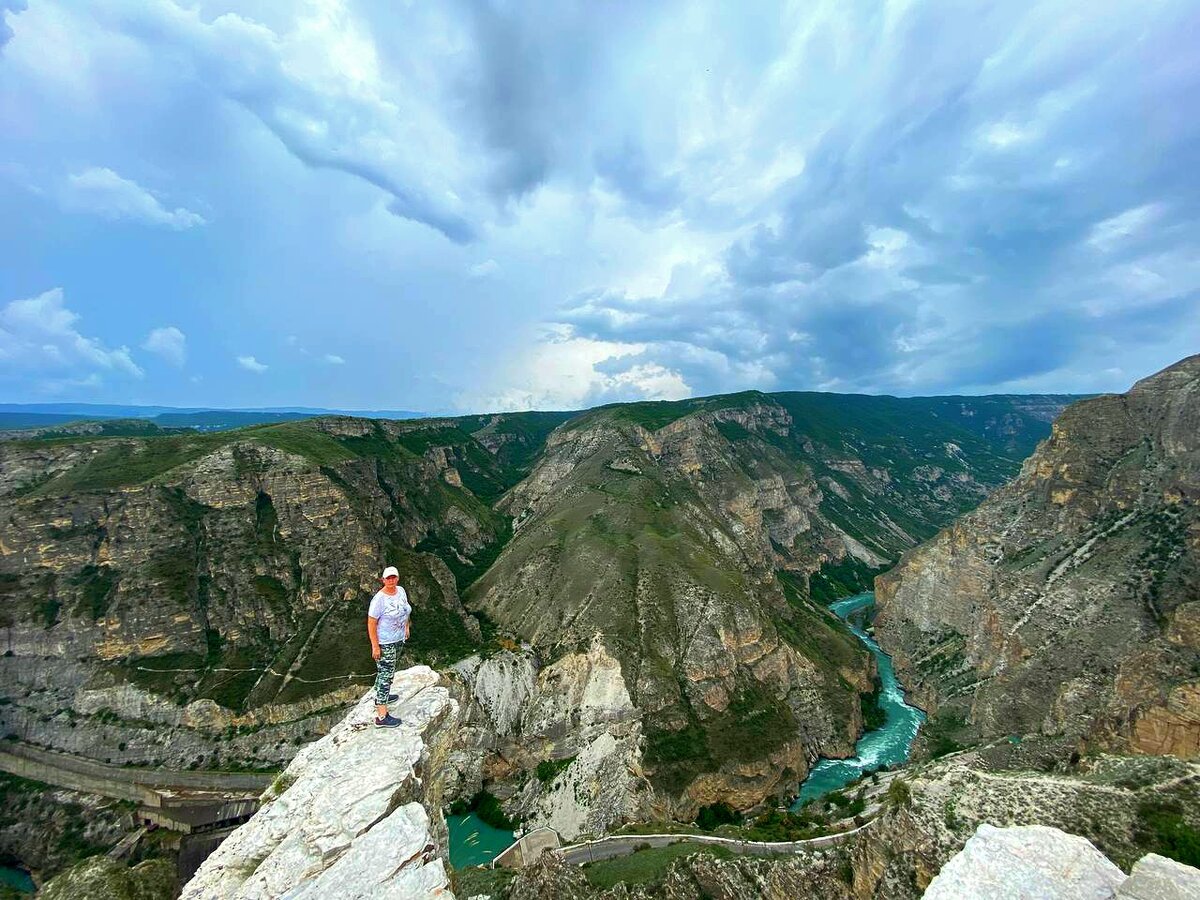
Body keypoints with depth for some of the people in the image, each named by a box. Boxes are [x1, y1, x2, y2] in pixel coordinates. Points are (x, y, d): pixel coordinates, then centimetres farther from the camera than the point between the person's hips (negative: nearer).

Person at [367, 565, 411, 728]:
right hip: (384, 643, -8)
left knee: (386, 670, 26)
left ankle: (381, 696, 47)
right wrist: (375, 646, -20)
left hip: (398, 639, 8)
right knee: (385, 674, -3)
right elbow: (371, 623, -22)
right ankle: (381, 716, 6)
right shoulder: (379, 599, -26)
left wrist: (406, 627, 17)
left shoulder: (401, 591, -3)